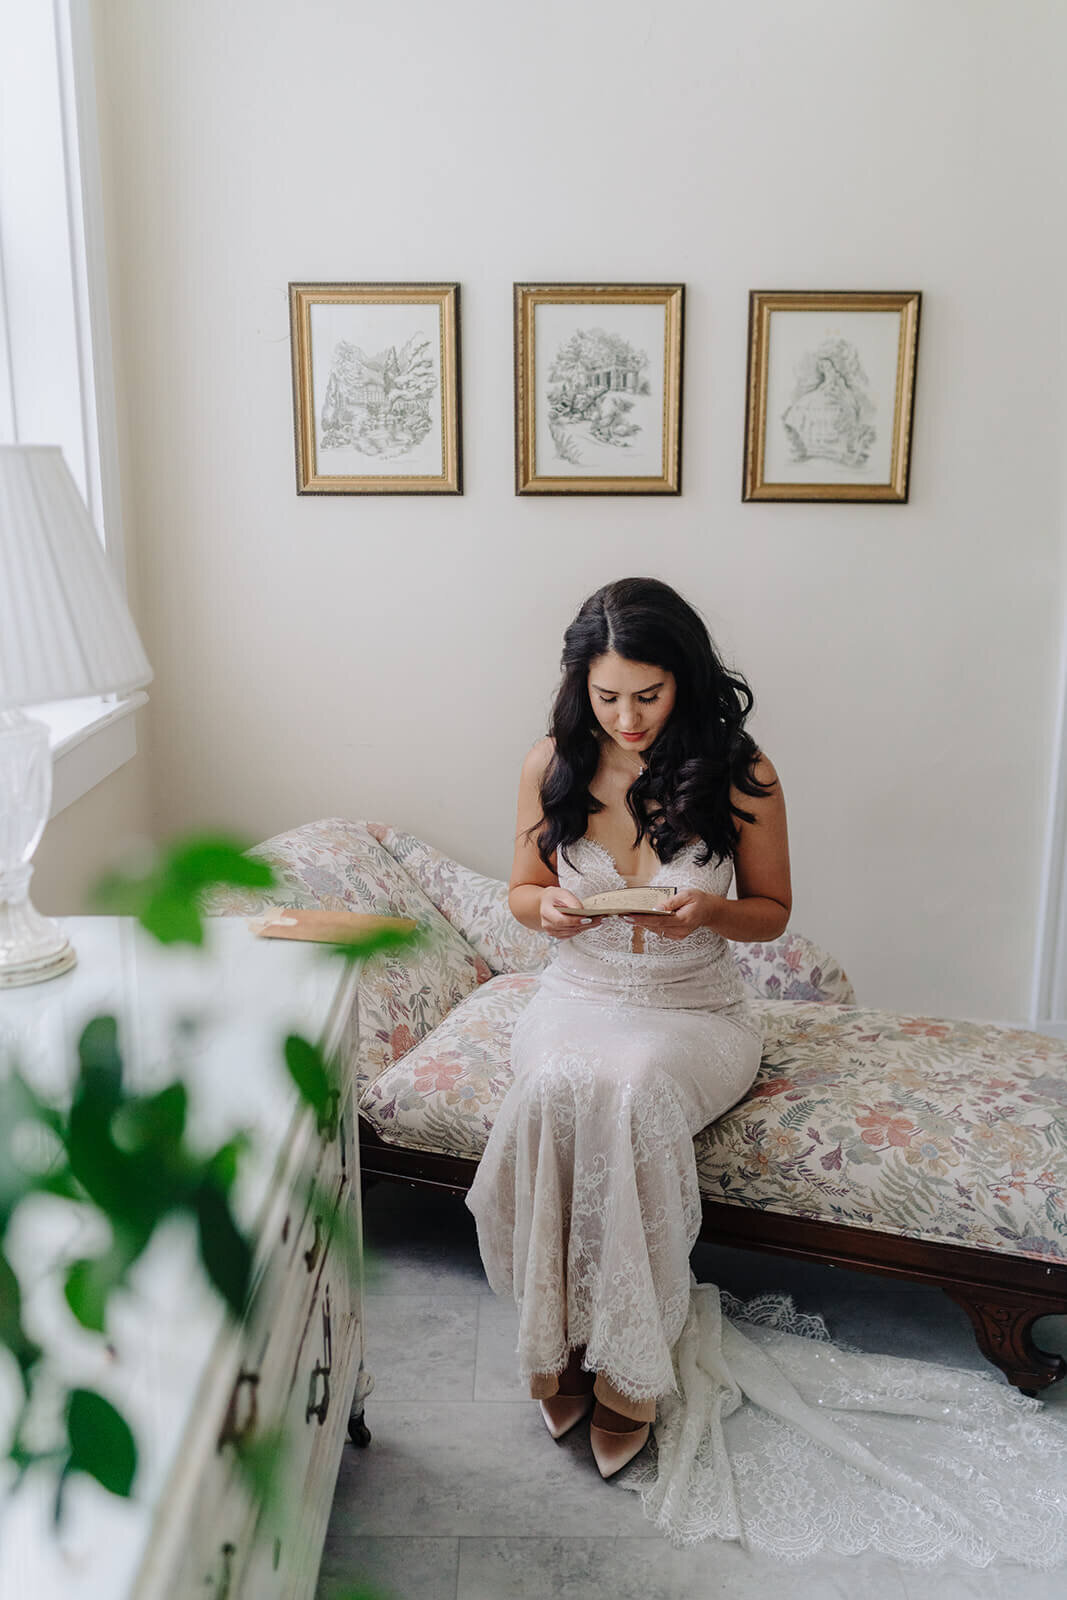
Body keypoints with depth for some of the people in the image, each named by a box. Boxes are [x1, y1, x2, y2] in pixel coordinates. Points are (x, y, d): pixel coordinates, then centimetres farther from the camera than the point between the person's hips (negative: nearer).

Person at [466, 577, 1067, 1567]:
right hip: (578, 1000, 2)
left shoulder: (740, 775, -8)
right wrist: (546, 907, -14)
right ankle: (569, 1338, -12)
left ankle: (633, 1366, -17)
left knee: (633, 1089, -35)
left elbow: (772, 911, 3)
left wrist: (711, 912, -19)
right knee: (557, 1086, -32)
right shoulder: (551, 766, -2)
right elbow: (523, 888, 10)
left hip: (696, 1013, -2)